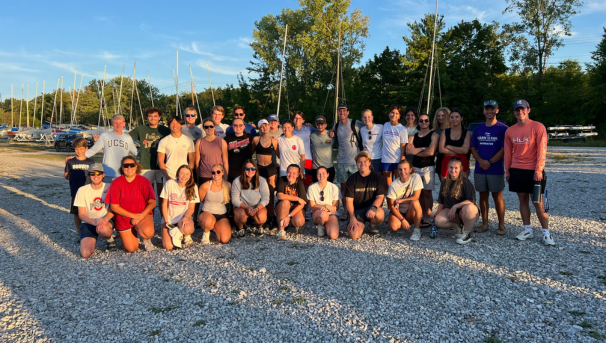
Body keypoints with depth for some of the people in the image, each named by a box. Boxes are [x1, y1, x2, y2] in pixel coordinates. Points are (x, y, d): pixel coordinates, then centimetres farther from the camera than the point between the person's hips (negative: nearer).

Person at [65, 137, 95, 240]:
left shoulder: (91, 162, 0)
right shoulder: (71, 162, 2)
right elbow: (66, 176, 11)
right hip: (74, 192, 1)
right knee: (76, 213, 9)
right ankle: (80, 234, 22)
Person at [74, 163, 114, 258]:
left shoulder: (109, 188, 0)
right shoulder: (82, 190, 0)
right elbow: (81, 214, -2)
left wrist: (105, 219, -25)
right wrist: (94, 222, -23)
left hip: (106, 221, -1)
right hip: (88, 223, 1)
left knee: (103, 229, -40)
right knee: (85, 253, -21)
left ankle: (110, 239, -3)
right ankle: (92, 240, 14)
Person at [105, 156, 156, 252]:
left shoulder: (144, 181, -9)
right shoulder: (116, 183, -10)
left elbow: (152, 202, -7)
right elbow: (114, 206, -10)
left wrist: (141, 215, -20)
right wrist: (134, 215, -15)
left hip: (143, 214, -1)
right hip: (123, 218, 1)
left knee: (148, 232, -33)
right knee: (131, 249, -4)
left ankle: (147, 239, 6)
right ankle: (134, 233, 30)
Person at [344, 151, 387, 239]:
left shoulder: (378, 177, 1)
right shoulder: (352, 179, 1)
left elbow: (380, 197, -6)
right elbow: (349, 200, -2)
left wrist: (373, 208, -28)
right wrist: (352, 217, -15)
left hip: (372, 207, 0)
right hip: (357, 210, 1)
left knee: (379, 215, -39)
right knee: (353, 235, -24)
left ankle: (372, 225, 2)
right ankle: (363, 224, 14)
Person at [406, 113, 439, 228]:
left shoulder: (434, 135, -2)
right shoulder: (413, 136, 12)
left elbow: (430, 152, -15)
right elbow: (408, 150, -4)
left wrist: (415, 151, -2)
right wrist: (423, 148, -11)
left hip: (428, 167, -4)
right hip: (415, 167, 4)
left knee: (427, 193, -5)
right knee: (420, 193, 6)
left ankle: (427, 219, -3)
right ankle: (422, 216, 12)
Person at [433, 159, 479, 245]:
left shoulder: (465, 182, -14)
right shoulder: (445, 182, 5)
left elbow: (471, 201, -22)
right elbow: (441, 201, 13)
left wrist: (455, 206, -27)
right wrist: (437, 213, 12)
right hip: (450, 210, 4)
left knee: (468, 208, -41)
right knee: (438, 221, -25)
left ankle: (467, 233, -17)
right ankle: (459, 227, -1)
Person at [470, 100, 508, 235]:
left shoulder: (503, 129, -2)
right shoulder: (478, 129, 11)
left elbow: (504, 149, -8)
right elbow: (473, 148, 9)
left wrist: (490, 162, -14)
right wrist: (480, 161, -9)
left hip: (496, 169, -4)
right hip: (479, 169, 4)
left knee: (497, 196, 0)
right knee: (483, 195, 9)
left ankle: (501, 225, 9)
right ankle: (484, 224, 17)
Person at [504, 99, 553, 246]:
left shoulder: (538, 127, -6)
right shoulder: (510, 131, 8)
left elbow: (542, 150, -10)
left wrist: (539, 170, -16)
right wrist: (507, 171, 10)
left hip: (534, 171, -4)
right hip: (516, 171, 4)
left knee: (538, 202, -2)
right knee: (522, 200, 9)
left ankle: (546, 233, 7)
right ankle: (527, 230, 19)